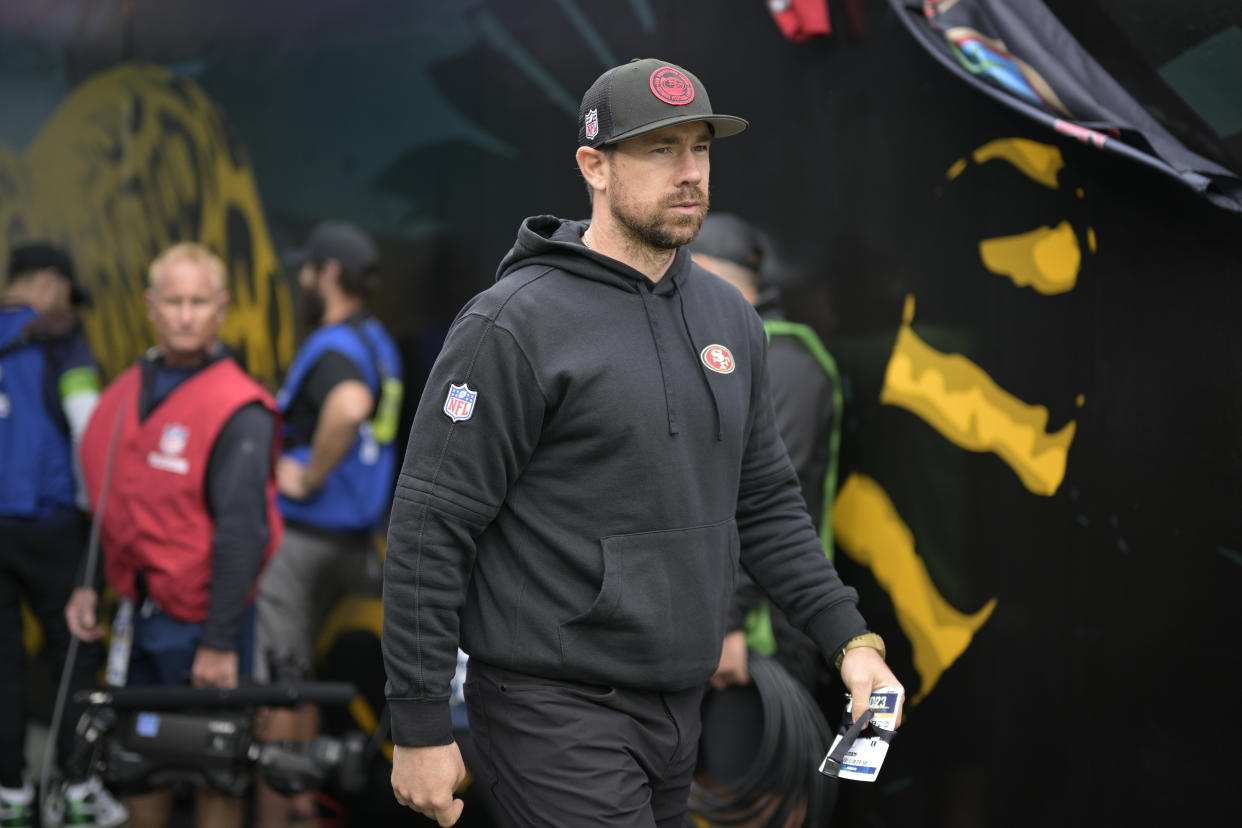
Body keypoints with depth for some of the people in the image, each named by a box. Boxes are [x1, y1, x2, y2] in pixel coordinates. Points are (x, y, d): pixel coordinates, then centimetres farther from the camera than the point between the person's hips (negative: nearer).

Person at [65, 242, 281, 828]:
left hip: (201, 621, -7)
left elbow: (242, 531, -16)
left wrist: (220, 643, -19)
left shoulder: (238, 412, -13)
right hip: (139, 613, 7)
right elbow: (104, 501, 18)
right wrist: (87, 585, 9)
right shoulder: (126, 393, 9)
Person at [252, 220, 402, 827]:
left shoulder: (331, 348, -17)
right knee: (297, 676, 20)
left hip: (303, 534, -10)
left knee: (273, 684, -5)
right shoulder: (378, 343, 14)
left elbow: (349, 405, -40)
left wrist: (307, 478, -27)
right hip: (350, 541, 10)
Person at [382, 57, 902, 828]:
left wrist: (848, 635, 6)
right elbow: (430, 529, -13)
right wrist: (421, 728, -14)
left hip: (678, 704, 7)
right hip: (556, 707, -7)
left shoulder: (729, 317, 11)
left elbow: (767, 501, 18)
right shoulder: (516, 324, -12)